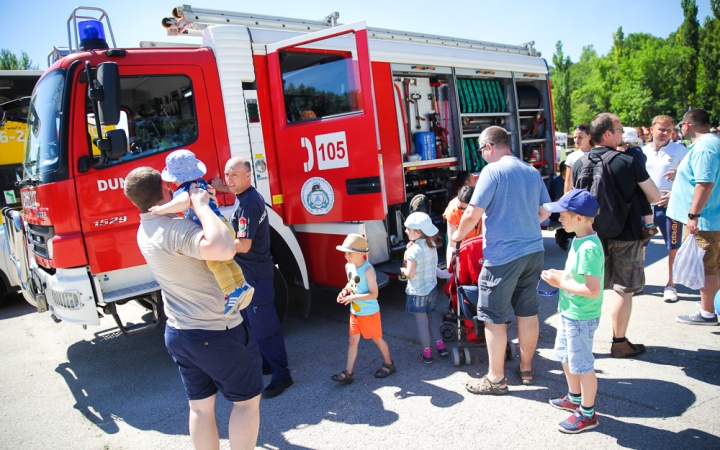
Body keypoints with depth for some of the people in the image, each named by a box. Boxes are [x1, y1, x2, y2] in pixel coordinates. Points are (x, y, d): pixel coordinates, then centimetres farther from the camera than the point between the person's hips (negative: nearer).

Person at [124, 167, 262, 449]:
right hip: (217, 333, -8)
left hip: (178, 333, 9)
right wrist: (201, 205, -30)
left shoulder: (146, 229, 4)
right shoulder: (174, 229, -25)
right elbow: (224, 250, -43)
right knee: (247, 399, 11)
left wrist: (197, 202, 5)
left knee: (200, 406, 18)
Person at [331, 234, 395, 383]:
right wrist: (345, 291, -8)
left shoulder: (368, 270, -27)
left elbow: (374, 294, -25)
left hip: (369, 313, -7)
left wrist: (353, 297, -29)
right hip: (354, 312, 7)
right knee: (353, 341, 11)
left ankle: (388, 364, 34)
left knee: (377, 339, 12)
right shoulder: (348, 266, -4)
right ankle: (348, 373, 17)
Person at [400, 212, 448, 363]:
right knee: (430, 317, 24)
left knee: (422, 322, 6)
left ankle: (427, 353, 17)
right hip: (432, 289, 7)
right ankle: (440, 345, 26)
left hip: (417, 292, -7)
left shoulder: (413, 250, -22)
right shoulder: (432, 245, -1)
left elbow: (410, 274, -22)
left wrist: (402, 270, -1)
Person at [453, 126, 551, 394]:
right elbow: (545, 212, 16)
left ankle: (496, 379, 14)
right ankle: (526, 369, 33)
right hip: (533, 251, 8)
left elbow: (473, 214, -16)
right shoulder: (532, 172, 9)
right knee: (528, 311, 17)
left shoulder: (493, 171, -12)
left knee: (494, 318, 4)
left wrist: (458, 235, 2)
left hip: (503, 255, -7)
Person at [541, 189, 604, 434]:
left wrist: (561, 283, -22)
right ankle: (575, 398, 44)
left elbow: (593, 290, -30)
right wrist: (560, 275, 1)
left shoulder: (589, 248, -27)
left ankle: (587, 414, 24)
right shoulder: (579, 241, 3)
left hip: (581, 317, -10)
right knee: (566, 357, 24)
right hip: (569, 312, 10)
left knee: (582, 365, 6)